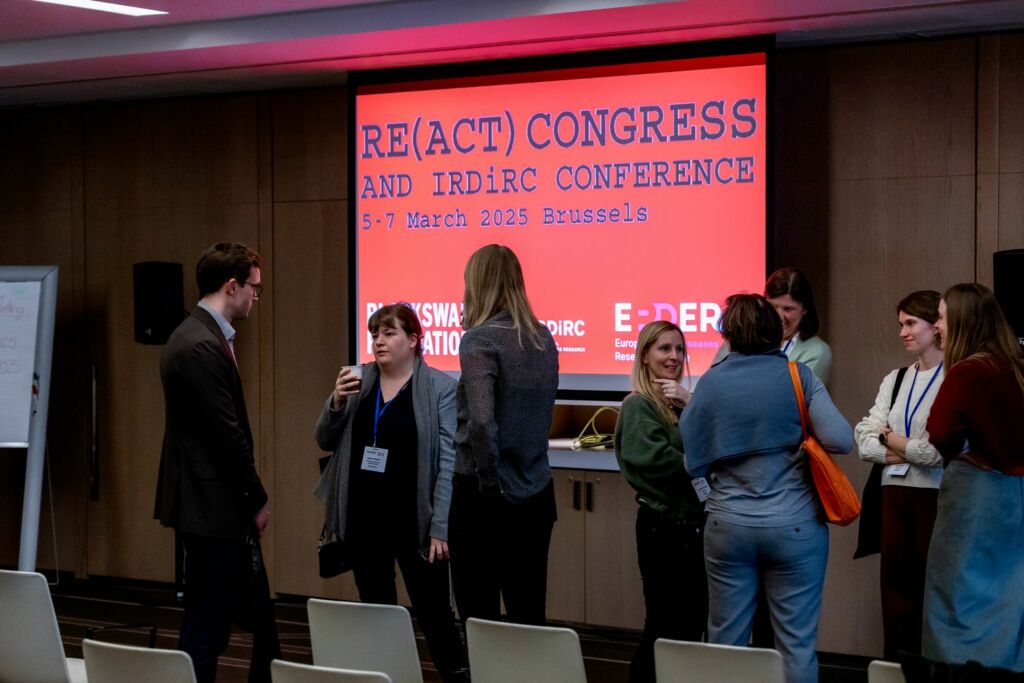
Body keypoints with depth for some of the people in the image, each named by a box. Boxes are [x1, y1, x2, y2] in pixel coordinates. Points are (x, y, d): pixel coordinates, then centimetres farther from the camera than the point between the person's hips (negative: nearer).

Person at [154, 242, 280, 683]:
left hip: (221, 507, 11)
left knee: (260, 620, 16)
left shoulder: (202, 336, 13)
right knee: (206, 630, -2)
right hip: (211, 508, -11)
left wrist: (252, 500, 14)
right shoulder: (202, 347, -20)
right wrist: (257, 500, -9)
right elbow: (227, 436, -20)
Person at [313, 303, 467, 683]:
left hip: (413, 521, -4)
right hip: (362, 519, 4)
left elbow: (449, 462, -10)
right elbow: (326, 441, 10)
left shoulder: (440, 388, -7)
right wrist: (336, 401, -9)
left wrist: (440, 528, -14)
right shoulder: (357, 381, 6)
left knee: (433, 613, -1)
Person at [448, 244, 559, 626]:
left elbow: (481, 422, -22)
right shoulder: (544, 339, 8)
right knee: (528, 616, 11)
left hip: (484, 497, -6)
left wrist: (491, 482, -13)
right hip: (536, 494, 6)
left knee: (480, 618, 2)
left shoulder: (480, 339, -12)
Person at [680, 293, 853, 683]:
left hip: (728, 525, 1)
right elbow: (840, 440, -14)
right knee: (796, 643, 4)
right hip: (794, 526, -1)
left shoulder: (711, 382, -2)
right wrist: (799, 435, 6)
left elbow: (692, 461, -1)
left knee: (726, 641, 11)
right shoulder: (799, 376, -5)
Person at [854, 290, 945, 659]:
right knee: (895, 584, 9)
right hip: (894, 492, 6)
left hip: (935, 493, -6)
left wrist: (893, 440, -2)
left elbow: (942, 451, -17)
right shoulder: (894, 379, 13)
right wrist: (910, 450, -10)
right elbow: (864, 442, 6)